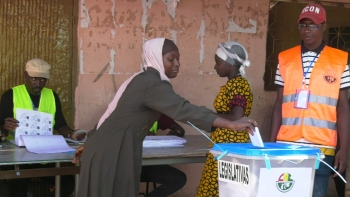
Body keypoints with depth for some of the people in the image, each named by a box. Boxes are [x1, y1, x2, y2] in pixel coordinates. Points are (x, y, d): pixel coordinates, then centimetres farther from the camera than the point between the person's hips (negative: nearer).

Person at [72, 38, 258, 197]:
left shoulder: (141, 80, 16)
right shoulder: (152, 84, -17)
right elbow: (184, 109, -31)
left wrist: (91, 143, 28)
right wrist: (231, 124, -37)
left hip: (109, 149, 10)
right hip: (113, 153, -10)